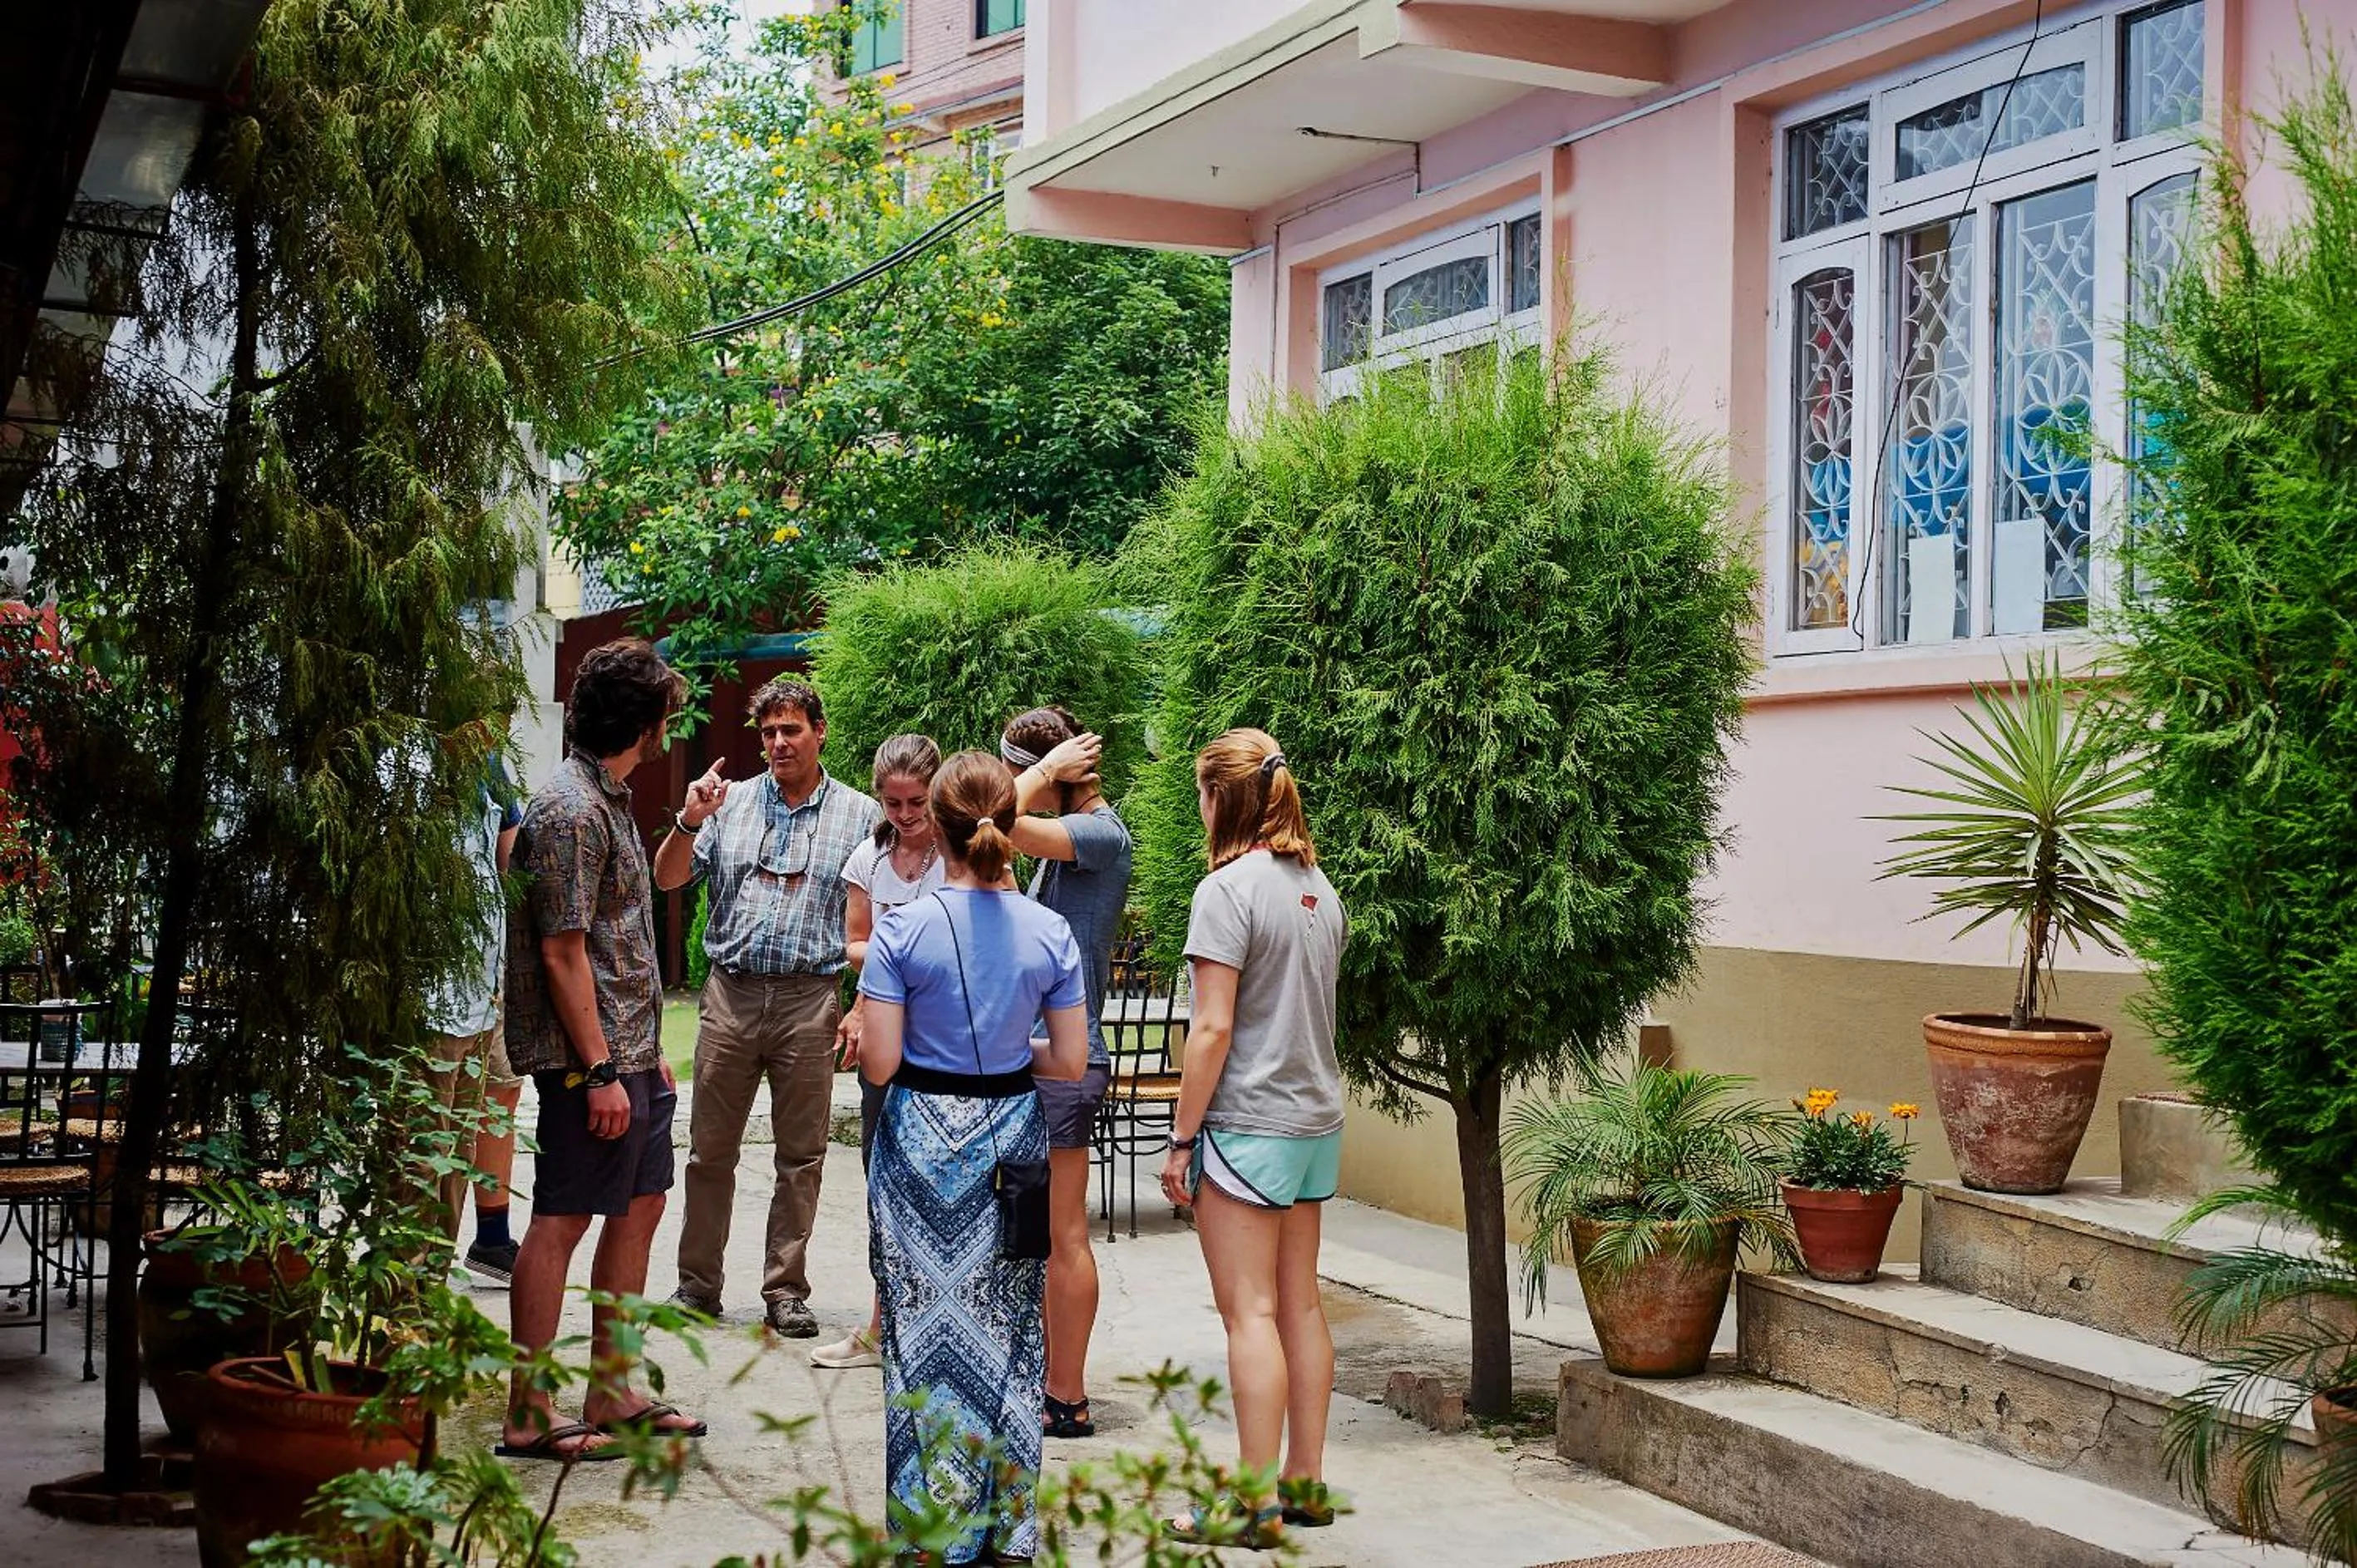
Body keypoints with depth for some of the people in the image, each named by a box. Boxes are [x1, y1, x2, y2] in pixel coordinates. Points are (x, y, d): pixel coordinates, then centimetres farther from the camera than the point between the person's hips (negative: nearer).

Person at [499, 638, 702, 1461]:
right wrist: (600, 1070, -21)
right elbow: (562, 953, -20)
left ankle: (613, 1392, 22)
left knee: (639, 1207, 14)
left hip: (629, 1051, 10)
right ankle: (529, 1416, 2)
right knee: (563, 1220, -5)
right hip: (589, 1056, -10)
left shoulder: (611, 800, 15)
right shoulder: (572, 812, -17)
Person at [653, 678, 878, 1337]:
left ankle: (786, 1291, 14)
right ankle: (698, 1284, 17)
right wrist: (689, 821, -14)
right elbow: (668, 879, 4)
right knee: (711, 1150, 6)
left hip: (810, 1001, -1)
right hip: (731, 993, 1)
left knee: (801, 1157, 5)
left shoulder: (859, 814, 5)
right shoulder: (731, 802, 9)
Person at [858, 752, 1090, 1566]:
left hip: (922, 1140, -2)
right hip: (1011, 1137, 2)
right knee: (1007, 1328, 12)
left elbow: (879, 1062, -14)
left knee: (927, 1325, 8)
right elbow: (1070, 1061, -2)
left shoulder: (904, 928, -12)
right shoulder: (1051, 933, -4)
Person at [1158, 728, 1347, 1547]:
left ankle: (1256, 1506, 0)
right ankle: (1305, 1483, 20)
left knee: (1250, 1311, -4)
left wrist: (1181, 1139, -11)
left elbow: (1213, 1029, -17)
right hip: (1316, 1119, 8)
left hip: (1248, 1124, -8)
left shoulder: (1228, 888, -14)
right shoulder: (1318, 887, 10)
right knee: (1300, 1304, 13)